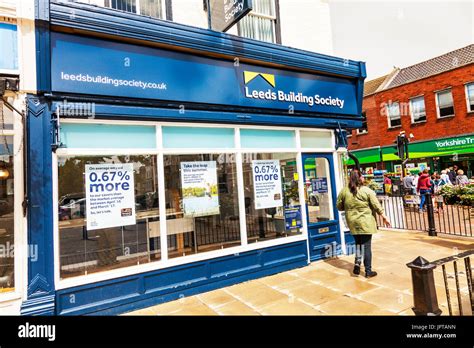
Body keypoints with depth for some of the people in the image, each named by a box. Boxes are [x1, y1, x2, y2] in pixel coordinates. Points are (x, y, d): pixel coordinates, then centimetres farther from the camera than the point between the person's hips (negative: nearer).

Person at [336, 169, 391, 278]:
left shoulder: (344, 191, -1)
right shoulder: (367, 191, -8)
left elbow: (339, 206, 6)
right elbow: (376, 205, -5)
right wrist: (384, 217, 6)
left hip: (352, 222, 3)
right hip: (365, 222, -3)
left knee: (358, 242, 21)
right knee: (366, 245, 5)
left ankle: (357, 263, 6)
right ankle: (368, 271, 14)